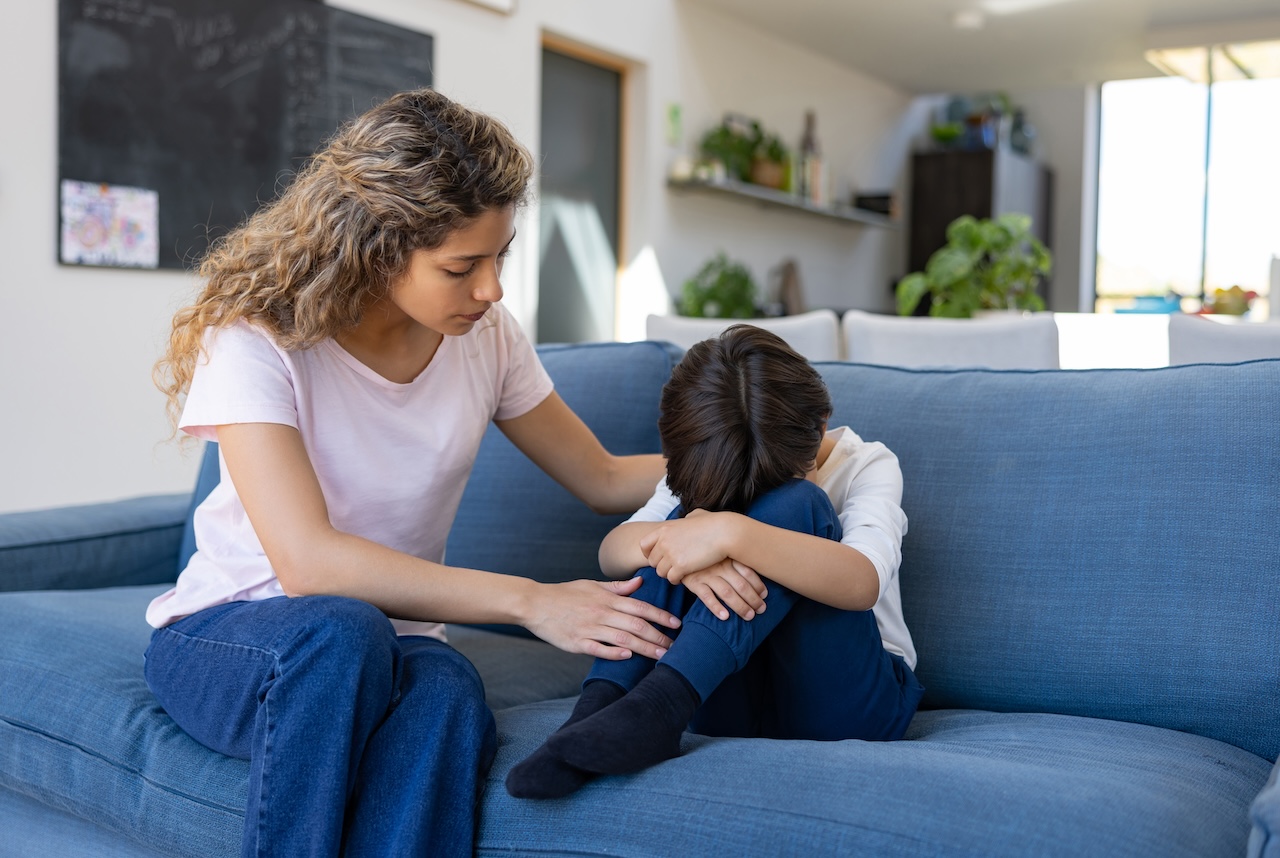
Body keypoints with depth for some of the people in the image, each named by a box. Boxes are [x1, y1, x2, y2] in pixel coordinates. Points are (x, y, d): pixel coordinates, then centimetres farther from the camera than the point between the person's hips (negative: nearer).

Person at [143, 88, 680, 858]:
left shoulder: (485, 336, -3)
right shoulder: (256, 340, -19)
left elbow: (606, 481, 8)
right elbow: (306, 562, -31)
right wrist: (528, 600, -33)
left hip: (390, 639, 3)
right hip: (226, 635, -3)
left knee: (446, 696, -34)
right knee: (342, 630, -38)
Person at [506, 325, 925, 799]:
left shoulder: (866, 466, -7)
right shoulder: (704, 475, 4)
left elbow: (863, 583, -29)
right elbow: (612, 552, -13)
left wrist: (731, 534, -42)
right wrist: (691, 535, -36)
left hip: (849, 697, -2)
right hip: (732, 691, 3)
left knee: (794, 508, -27)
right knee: (691, 516, -19)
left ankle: (656, 706, -39)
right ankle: (600, 708, -30)